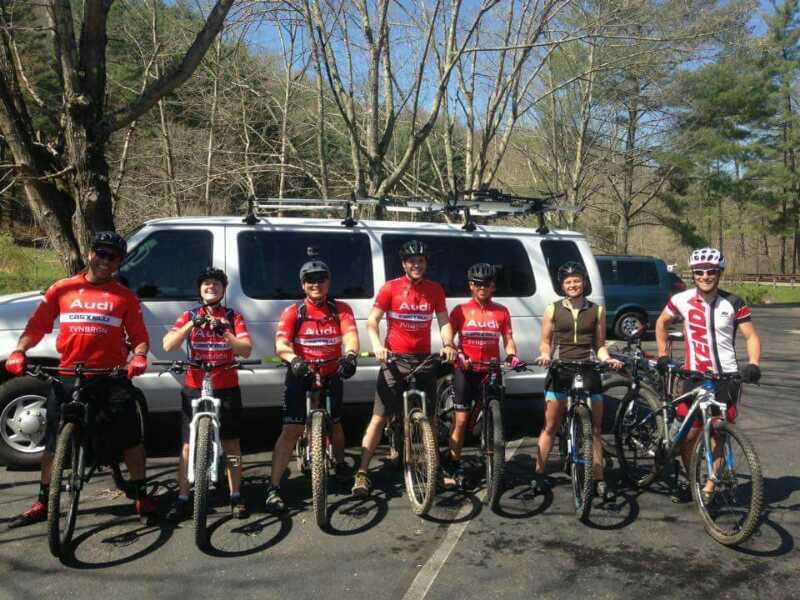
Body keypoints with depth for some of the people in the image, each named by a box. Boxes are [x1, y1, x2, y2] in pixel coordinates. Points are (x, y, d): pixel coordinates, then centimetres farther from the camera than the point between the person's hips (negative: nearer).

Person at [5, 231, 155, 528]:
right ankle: (43, 503, 26)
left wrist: (139, 356, -18)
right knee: (54, 441, 11)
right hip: (67, 377, 2)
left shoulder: (124, 296, 5)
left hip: (112, 377, -1)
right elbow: (37, 325, 5)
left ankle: (141, 497, 15)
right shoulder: (62, 289, 8)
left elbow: (140, 336, 2)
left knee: (130, 437, 0)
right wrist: (19, 351, -11)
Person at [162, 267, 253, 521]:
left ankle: (236, 496, 16)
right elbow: (168, 345, -10)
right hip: (194, 389, 0)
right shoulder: (189, 316, 3)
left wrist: (224, 333, -28)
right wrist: (191, 324, -24)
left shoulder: (233, 317, 1)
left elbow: (246, 350, -11)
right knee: (188, 444, 3)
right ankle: (182, 499, 11)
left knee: (231, 442, 6)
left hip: (226, 388, 0)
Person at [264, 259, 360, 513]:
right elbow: (281, 344, -24)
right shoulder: (293, 312, -11)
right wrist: (294, 359, -46)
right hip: (301, 376, -2)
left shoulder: (341, 309, -6)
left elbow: (350, 336, -22)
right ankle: (273, 488, -7)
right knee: (291, 430, -11)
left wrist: (350, 355, -45)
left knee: (334, 424, 20)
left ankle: (341, 464, 48)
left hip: (331, 376, 2)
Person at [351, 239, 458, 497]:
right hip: (395, 359, -3)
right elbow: (372, 321, -6)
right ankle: (362, 473, -1)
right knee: (379, 417, -5)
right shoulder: (390, 289, -5)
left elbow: (444, 321, 3)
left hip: (424, 360, 3)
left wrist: (448, 344, -16)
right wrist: (377, 345, -24)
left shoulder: (435, 290, 4)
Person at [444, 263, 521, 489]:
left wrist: (511, 355, -17)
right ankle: (453, 466, 8)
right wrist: (458, 355, -20)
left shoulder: (501, 312, 5)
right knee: (460, 419, -1)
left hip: (490, 371, 2)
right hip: (465, 370, -1)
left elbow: (508, 339, 4)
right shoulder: (461, 310, 1)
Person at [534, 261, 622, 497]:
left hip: (588, 372, 1)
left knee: (595, 429, 3)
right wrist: (545, 355, -10)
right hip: (559, 371, -1)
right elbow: (545, 342, 10)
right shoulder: (553, 310, 7)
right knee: (550, 426, 3)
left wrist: (607, 359, -8)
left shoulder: (597, 311, 9)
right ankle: (539, 474, 12)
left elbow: (600, 345, 11)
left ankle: (599, 478, 10)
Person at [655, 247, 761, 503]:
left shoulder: (733, 303, -4)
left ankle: (709, 487, 13)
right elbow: (662, 322, 15)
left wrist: (753, 364, -17)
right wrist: (663, 355, 9)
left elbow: (751, 336, -1)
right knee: (688, 434, 3)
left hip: (726, 378, -1)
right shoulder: (681, 300, -2)